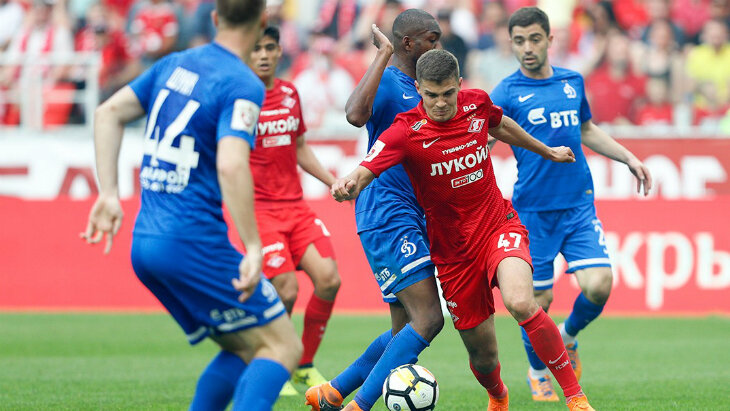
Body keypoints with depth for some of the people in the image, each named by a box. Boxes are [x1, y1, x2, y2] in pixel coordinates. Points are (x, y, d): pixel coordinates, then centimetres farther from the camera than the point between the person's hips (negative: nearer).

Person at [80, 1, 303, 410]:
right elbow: (231, 165, -25)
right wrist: (253, 248, -23)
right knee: (283, 347, -4)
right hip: (194, 244, -8)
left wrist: (110, 193, 13)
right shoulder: (243, 85, -11)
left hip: (145, 242, 8)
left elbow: (109, 113, 16)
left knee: (243, 349, 17)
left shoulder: (175, 64, 13)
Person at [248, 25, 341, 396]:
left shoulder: (289, 94, 12)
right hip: (259, 209, -6)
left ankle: (305, 366, 8)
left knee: (328, 279, -10)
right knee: (286, 291, -15)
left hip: (295, 205, 6)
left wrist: (335, 182, 19)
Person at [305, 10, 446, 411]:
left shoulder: (416, 89, 19)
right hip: (387, 216, -10)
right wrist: (383, 55, -28)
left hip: (412, 218, 10)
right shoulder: (386, 81, -10)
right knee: (428, 320, -17)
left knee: (407, 329, 10)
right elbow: (356, 114, -34)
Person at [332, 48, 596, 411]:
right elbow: (364, 172, -31)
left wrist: (547, 151, 34)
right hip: (452, 250, -1)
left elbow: (500, 125, 19)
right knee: (483, 355, 5)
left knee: (520, 302, -30)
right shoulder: (406, 132, -18)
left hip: (499, 226, 1)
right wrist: (347, 186, -55)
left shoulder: (477, 103, -5)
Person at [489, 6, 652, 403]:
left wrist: (628, 157, 22)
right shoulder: (508, 92, -5)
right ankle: (538, 371, 29)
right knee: (537, 301, 0)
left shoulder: (572, 82, 10)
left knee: (598, 285, -12)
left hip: (579, 205, 3)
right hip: (533, 210, -3)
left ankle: (569, 335, 21)